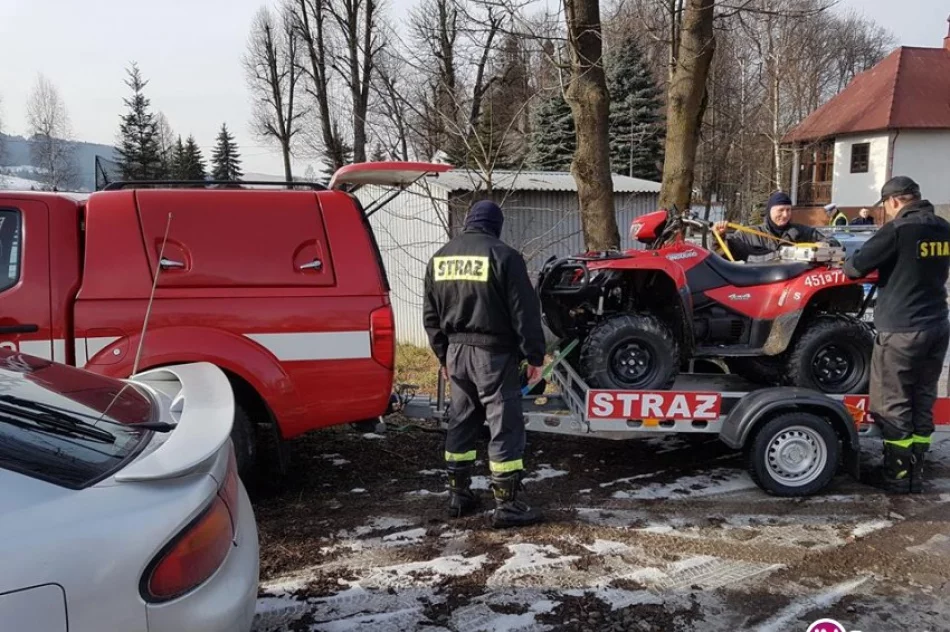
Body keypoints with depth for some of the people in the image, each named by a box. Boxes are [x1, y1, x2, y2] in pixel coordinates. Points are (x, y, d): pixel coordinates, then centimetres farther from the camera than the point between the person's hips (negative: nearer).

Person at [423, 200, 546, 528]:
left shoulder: (440, 258, 9)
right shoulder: (503, 256, -11)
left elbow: (431, 315, 14)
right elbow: (524, 312, -11)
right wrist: (535, 355, -3)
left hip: (456, 351, 6)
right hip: (494, 353, -6)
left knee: (461, 423, 16)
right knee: (505, 426, 0)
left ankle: (459, 495, 24)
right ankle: (507, 505, 3)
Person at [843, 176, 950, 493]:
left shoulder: (898, 229, -14)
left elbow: (858, 266, -13)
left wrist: (847, 264, 9)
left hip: (901, 330, -7)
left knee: (893, 404, 3)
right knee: (922, 402, 13)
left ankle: (898, 474, 9)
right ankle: (916, 472, 19)